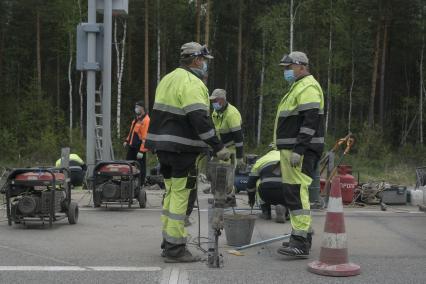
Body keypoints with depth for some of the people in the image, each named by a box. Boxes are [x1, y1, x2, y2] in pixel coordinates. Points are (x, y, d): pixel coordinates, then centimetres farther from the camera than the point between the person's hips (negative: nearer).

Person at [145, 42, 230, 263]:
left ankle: (168, 243, 23)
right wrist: (218, 147, -19)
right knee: (180, 195, -6)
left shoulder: (168, 79, 18)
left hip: (162, 145, 10)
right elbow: (200, 120, -22)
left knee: (171, 193, 16)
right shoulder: (192, 83, -13)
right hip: (181, 148, -10)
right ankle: (175, 249, -3)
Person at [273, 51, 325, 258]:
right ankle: (303, 235, 22)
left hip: (301, 150, -11)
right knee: (295, 192, 14)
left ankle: (301, 243, -16)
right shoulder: (298, 87, 23)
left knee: (297, 192, -15)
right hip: (292, 149, 11)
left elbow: (309, 122, -20)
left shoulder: (308, 88, -11)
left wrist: (298, 150, -24)